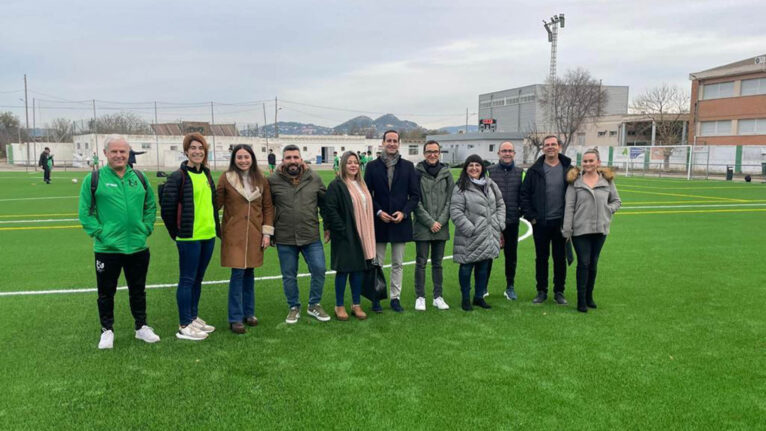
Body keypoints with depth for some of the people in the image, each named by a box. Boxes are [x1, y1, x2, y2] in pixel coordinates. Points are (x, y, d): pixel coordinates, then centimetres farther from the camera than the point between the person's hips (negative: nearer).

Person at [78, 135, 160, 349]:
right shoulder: (94, 179, -5)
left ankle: (142, 327, 30)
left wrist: (146, 228, 3)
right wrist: (98, 232, -10)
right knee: (106, 292, 9)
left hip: (138, 247, 3)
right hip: (107, 249, -3)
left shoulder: (139, 178, 6)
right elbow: (85, 211, -3)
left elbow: (151, 206, 13)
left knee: (138, 290, 15)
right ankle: (107, 331, 25)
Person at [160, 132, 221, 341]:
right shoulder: (178, 177, -9)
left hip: (208, 236, 7)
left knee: (198, 279, 15)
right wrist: (177, 233, -3)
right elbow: (167, 208, -9)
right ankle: (184, 326, 8)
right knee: (187, 280, 0)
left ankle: (193, 318, 27)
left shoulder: (206, 174, 12)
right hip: (189, 238, -7)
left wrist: (216, 227, 16)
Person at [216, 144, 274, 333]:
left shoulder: (261, 180, 6)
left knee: (249, 272, 10)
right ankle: (235, 318, 3)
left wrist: (267, 232, 3)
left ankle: (248, 312, 24)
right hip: (234, 234, -3)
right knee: (237, 273, -6)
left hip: (254, 235, 3)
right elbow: (217, 203, 2)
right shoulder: (226, 178, -1)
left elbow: (268, 207, 9)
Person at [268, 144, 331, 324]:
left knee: (319, 269, 0)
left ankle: (314, 305, 21)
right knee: (289, 276, 9)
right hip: (284, 239, -1)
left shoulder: (314, 178, 1)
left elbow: (324, 203, 9)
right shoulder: (273, 181, -4)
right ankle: (294, 307, 29)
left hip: (311, 236, 1)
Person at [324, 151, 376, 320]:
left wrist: (367, 233, 9)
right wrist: (342, 229, -18)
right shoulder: (336, 185, -9)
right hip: (344, 236, -6)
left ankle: (356, 305, 21)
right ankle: (339, 306, 14)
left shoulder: (361, 185, 13)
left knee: (359, 269, 10)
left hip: (362, 235, 7)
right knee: (343, 270, 1)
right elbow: (331, 209, -15)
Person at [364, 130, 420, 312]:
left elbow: (415, 194, 3)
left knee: (398, 264, 9)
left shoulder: (408, 166, 4)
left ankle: (395, 298, 19)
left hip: (400, 222, 1)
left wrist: (404, 212, -10)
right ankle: (376, 298, 16)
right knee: (377, 263, 6)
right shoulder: (372, 166, 2)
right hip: (379, 222, -1)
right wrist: (378, 212, -11)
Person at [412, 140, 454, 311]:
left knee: (437, 263, 11)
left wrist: (441, 221, -7)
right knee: (421, 263, 3)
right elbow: (416, 202, -7)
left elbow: (450, 200, 4)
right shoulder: (417, 173, -4)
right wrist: (430, 222, -11)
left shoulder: (446, 173, 6)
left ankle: (438, 297, 20)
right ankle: (420, 297, 13)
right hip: (422, 226, -3)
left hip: (441, 227, 3)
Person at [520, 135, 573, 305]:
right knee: (541, 258, 9)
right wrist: (530, 216, -4)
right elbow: (524, 194, 2)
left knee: (560, 258, 9)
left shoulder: (568, 169, 2)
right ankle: (541, 291, 20)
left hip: (561, 222, 0)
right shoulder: (535, 170, 0)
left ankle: (559, 292, 21)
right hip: (540, 222, 0)